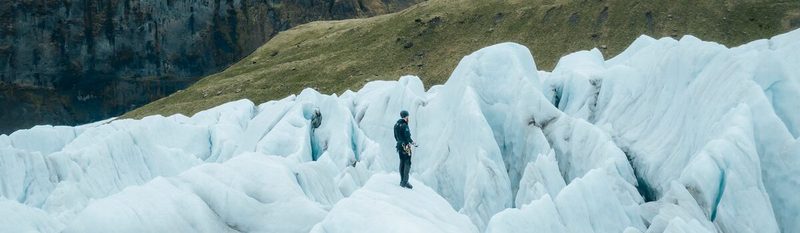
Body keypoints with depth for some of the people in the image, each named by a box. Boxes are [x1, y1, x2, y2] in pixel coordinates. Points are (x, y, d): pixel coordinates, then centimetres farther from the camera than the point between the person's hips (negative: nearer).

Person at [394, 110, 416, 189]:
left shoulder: (396, 125, 9)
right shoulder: (404, 125, -18)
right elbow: (407, 137, -21)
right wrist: (412, 143, -6)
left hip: (399, 145, 8)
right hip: (406, 146, -8)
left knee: (402, 163, 15)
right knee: (407, 163, -5)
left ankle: (402, 181, 20)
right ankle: (405, 182, -10)